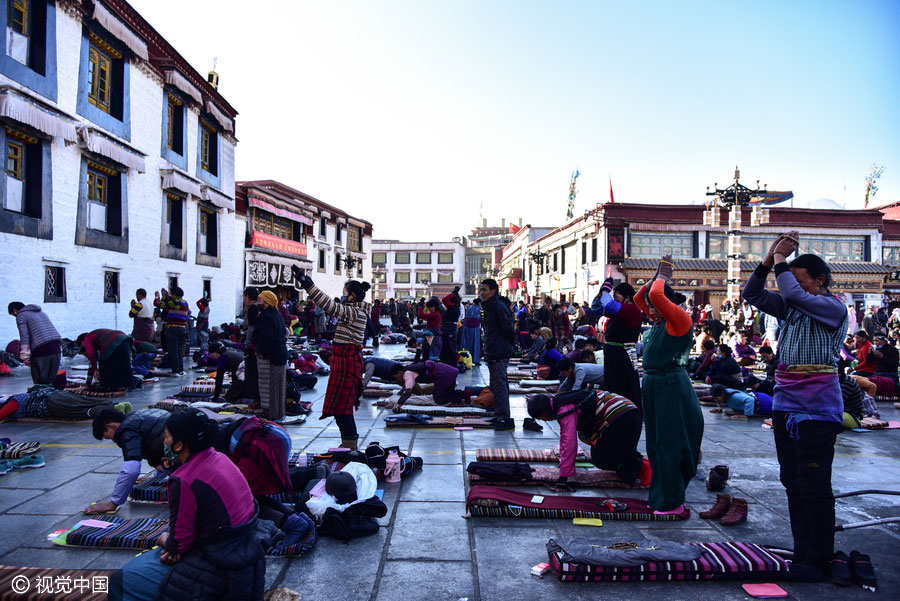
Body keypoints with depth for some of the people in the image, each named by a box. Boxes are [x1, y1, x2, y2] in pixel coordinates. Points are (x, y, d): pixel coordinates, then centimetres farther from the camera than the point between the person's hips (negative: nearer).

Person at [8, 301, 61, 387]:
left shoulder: (21, 316, 4)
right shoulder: (40, 312, 26)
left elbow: (24, 337, -5)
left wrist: (25, 356, -4)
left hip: (41, 350, -7)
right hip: (56, 347, 7)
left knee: (40, 381, 1)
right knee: (52, 379, 12)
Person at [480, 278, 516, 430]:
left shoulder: (500, 307, -16)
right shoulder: (488, 306, 16)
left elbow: (509, 330, -17)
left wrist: (508, 347, -7)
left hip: (500, 355, -10)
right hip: (492, 354, 10)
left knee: (500, 386, -8)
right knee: (495, 386, 15)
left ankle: (505, 419, -4)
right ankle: (499, 415, 24)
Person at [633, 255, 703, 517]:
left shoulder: (680, 319, -11)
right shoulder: (658, 322, 12)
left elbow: (656, 295, -24)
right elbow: (639, 298, 23)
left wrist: (663, 276, -7)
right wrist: (657, 275, 13)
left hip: (671, 386, -9)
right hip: (652, 385, 9)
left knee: (669, 445, -3)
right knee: (655, 444, 14)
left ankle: (672, 503, 5)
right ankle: (660, 496, 25)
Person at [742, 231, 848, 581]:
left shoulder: (833, 308, -7)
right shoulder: (790, 306, 13)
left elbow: (794, 294, -22)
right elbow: (752, 295, 11)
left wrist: (780, 263, -7)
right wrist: (768, 260, 1)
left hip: (816, 407, -8)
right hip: (785, 404, 8)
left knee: (814, 485, -4)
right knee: (793, 482, 12)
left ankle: (818, 559, 7)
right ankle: (802, 551, 22)